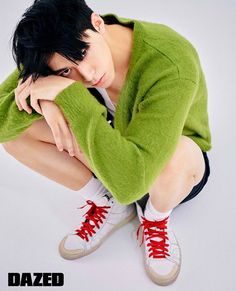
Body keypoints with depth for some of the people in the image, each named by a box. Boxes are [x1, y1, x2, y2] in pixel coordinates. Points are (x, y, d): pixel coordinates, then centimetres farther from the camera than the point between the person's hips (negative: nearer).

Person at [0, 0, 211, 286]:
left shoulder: (171, 66, -37)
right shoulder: (62, 51, -20)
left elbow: (128, 183, -46)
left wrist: (68, 94, -43)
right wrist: (45, 99, -39)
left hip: (180, 168, -4)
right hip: (109, 155, 4)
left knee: (177, 153, -42)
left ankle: (156, 218, -5)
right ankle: (107, 204, 2)